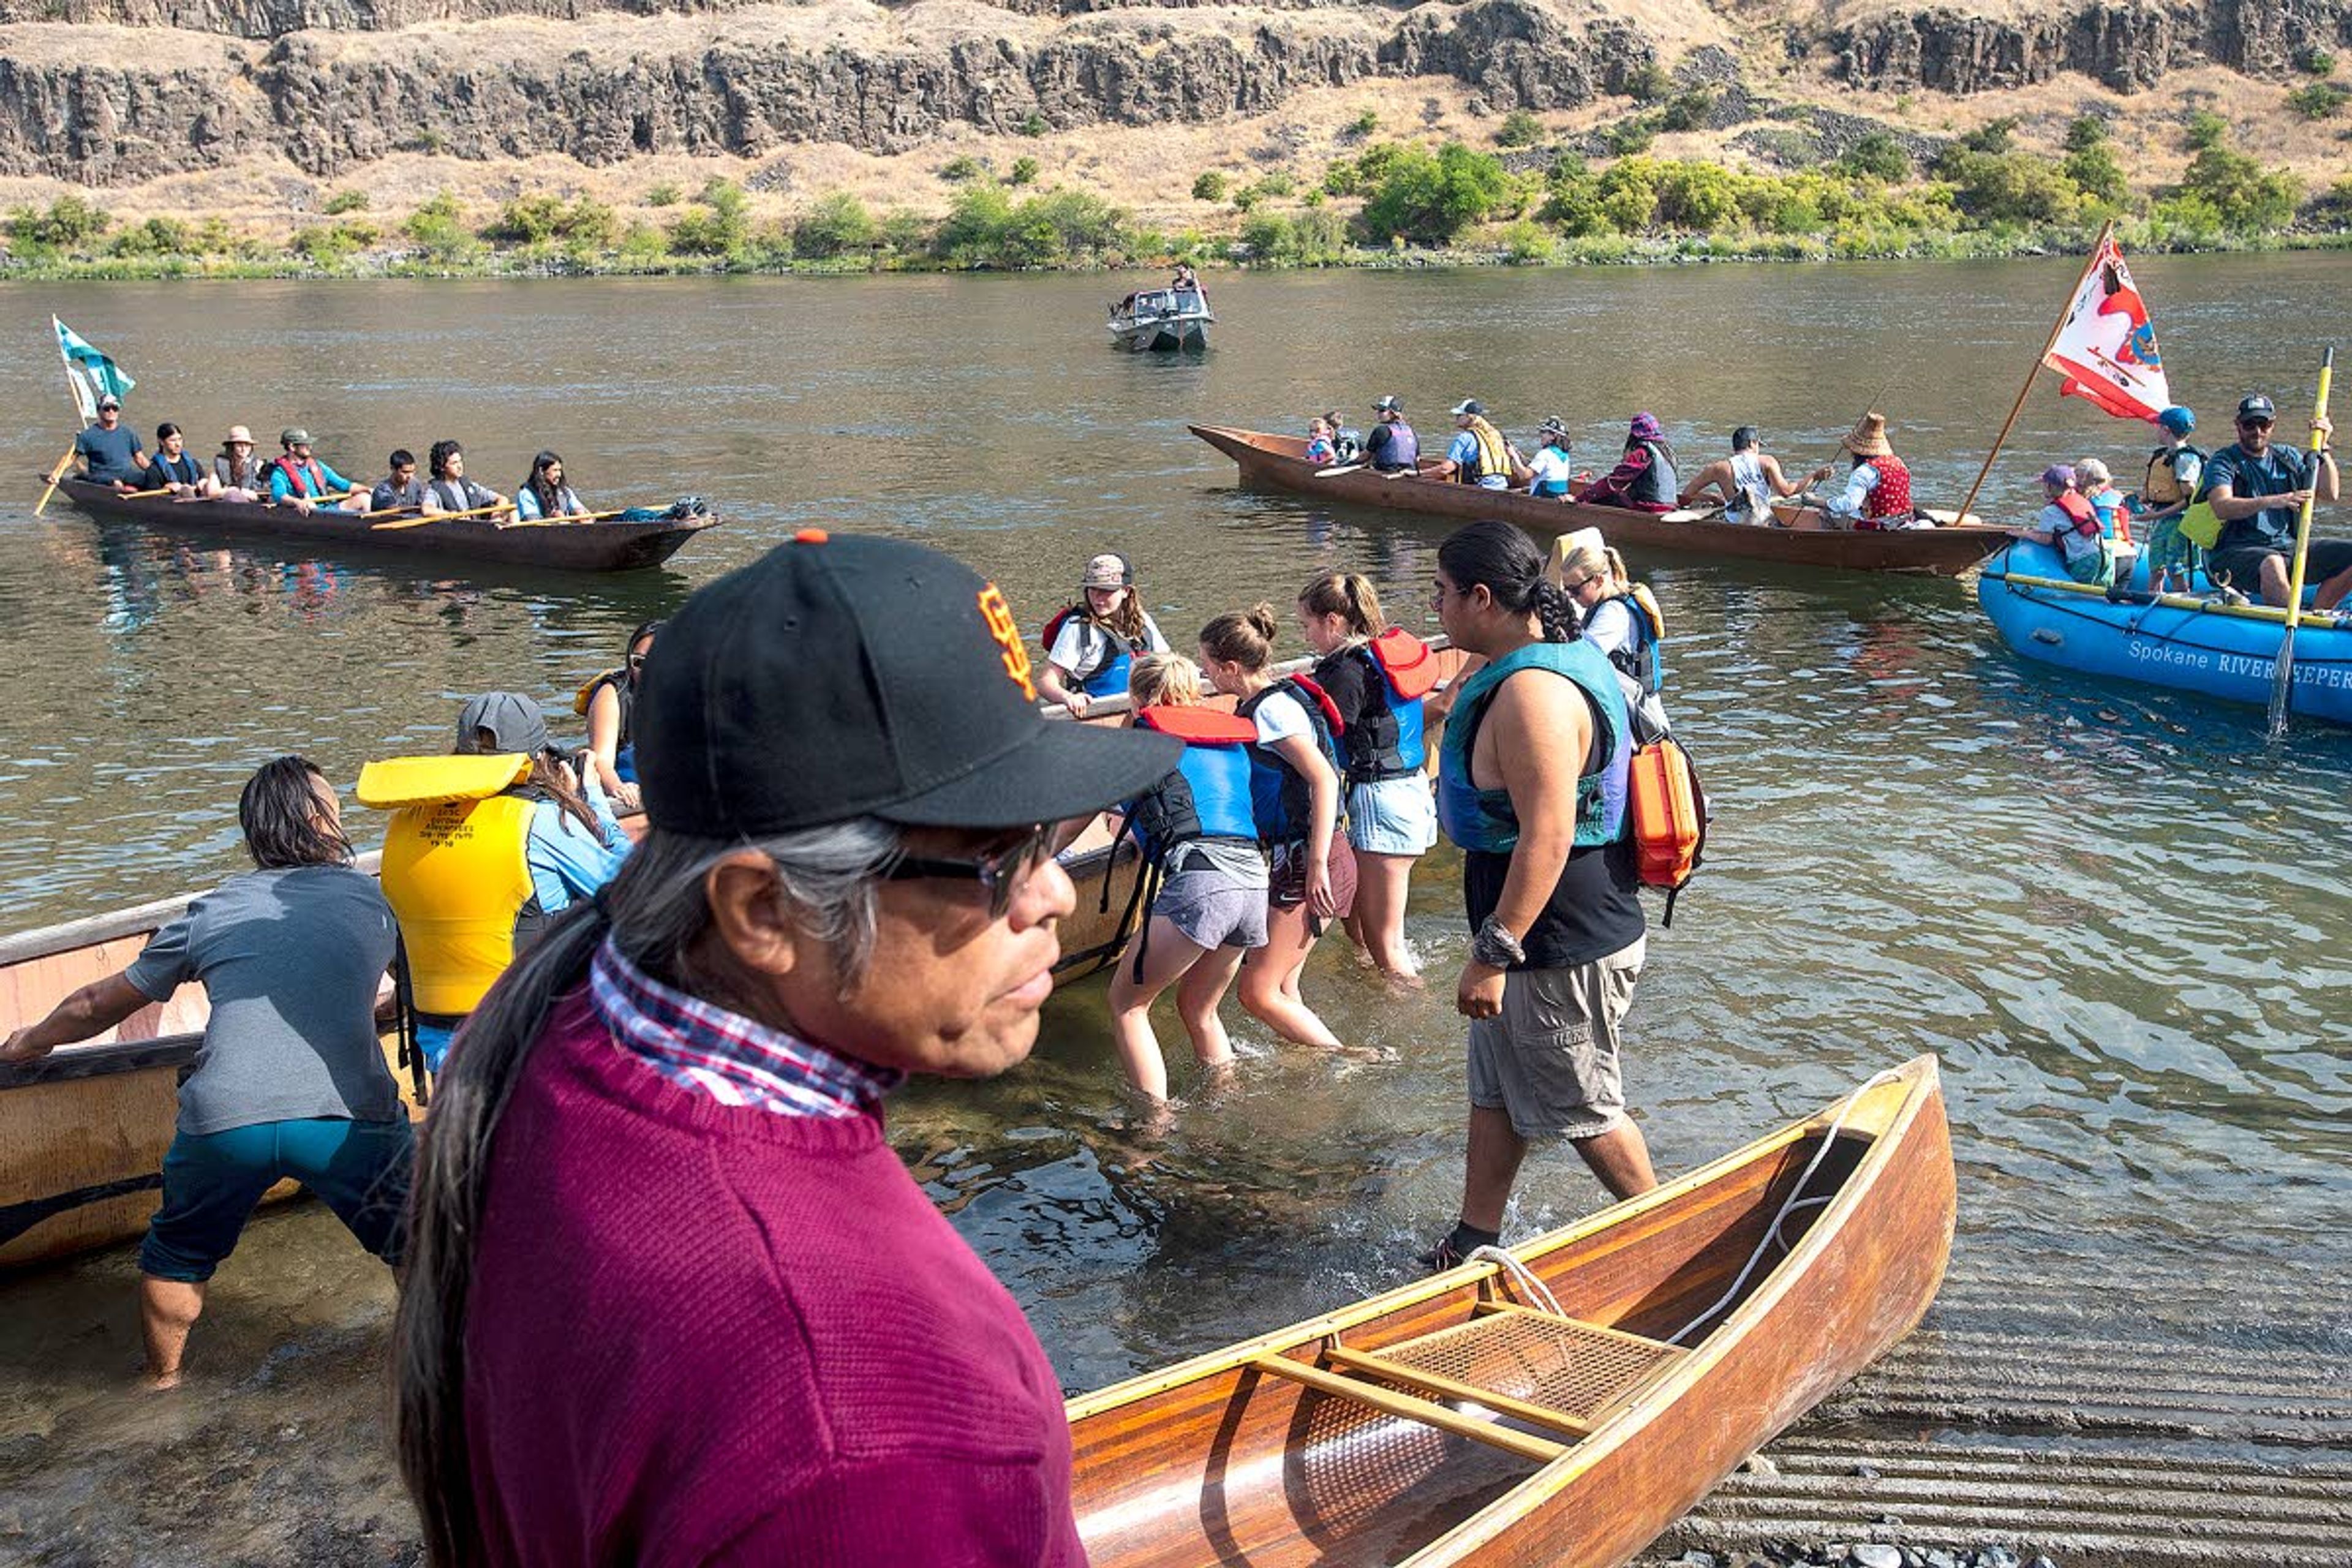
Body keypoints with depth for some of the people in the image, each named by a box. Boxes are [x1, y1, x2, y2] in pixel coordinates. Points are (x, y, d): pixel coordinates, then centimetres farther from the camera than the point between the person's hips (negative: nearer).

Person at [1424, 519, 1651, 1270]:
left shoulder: (1531, 694, -26)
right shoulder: (1564, 653, 8)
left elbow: (1547, 839, -31)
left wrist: (1494, 954, -27)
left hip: (1566, 951, -11)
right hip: (1547, 936, 11)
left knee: (1583, 1110, 9)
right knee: (1494, 1092, 19)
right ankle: (1475, 1243, 32)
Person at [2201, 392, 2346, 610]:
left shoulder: (2288, 457, 18)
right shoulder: (2223, 461, 0)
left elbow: (2330, 493, 10)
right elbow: (2222, 508, -19)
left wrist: (2322, 448, 1)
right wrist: (2271, 502, -33)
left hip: (2289, 546, 6)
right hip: (2237, 551, -6)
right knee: (2272, 564, -39)